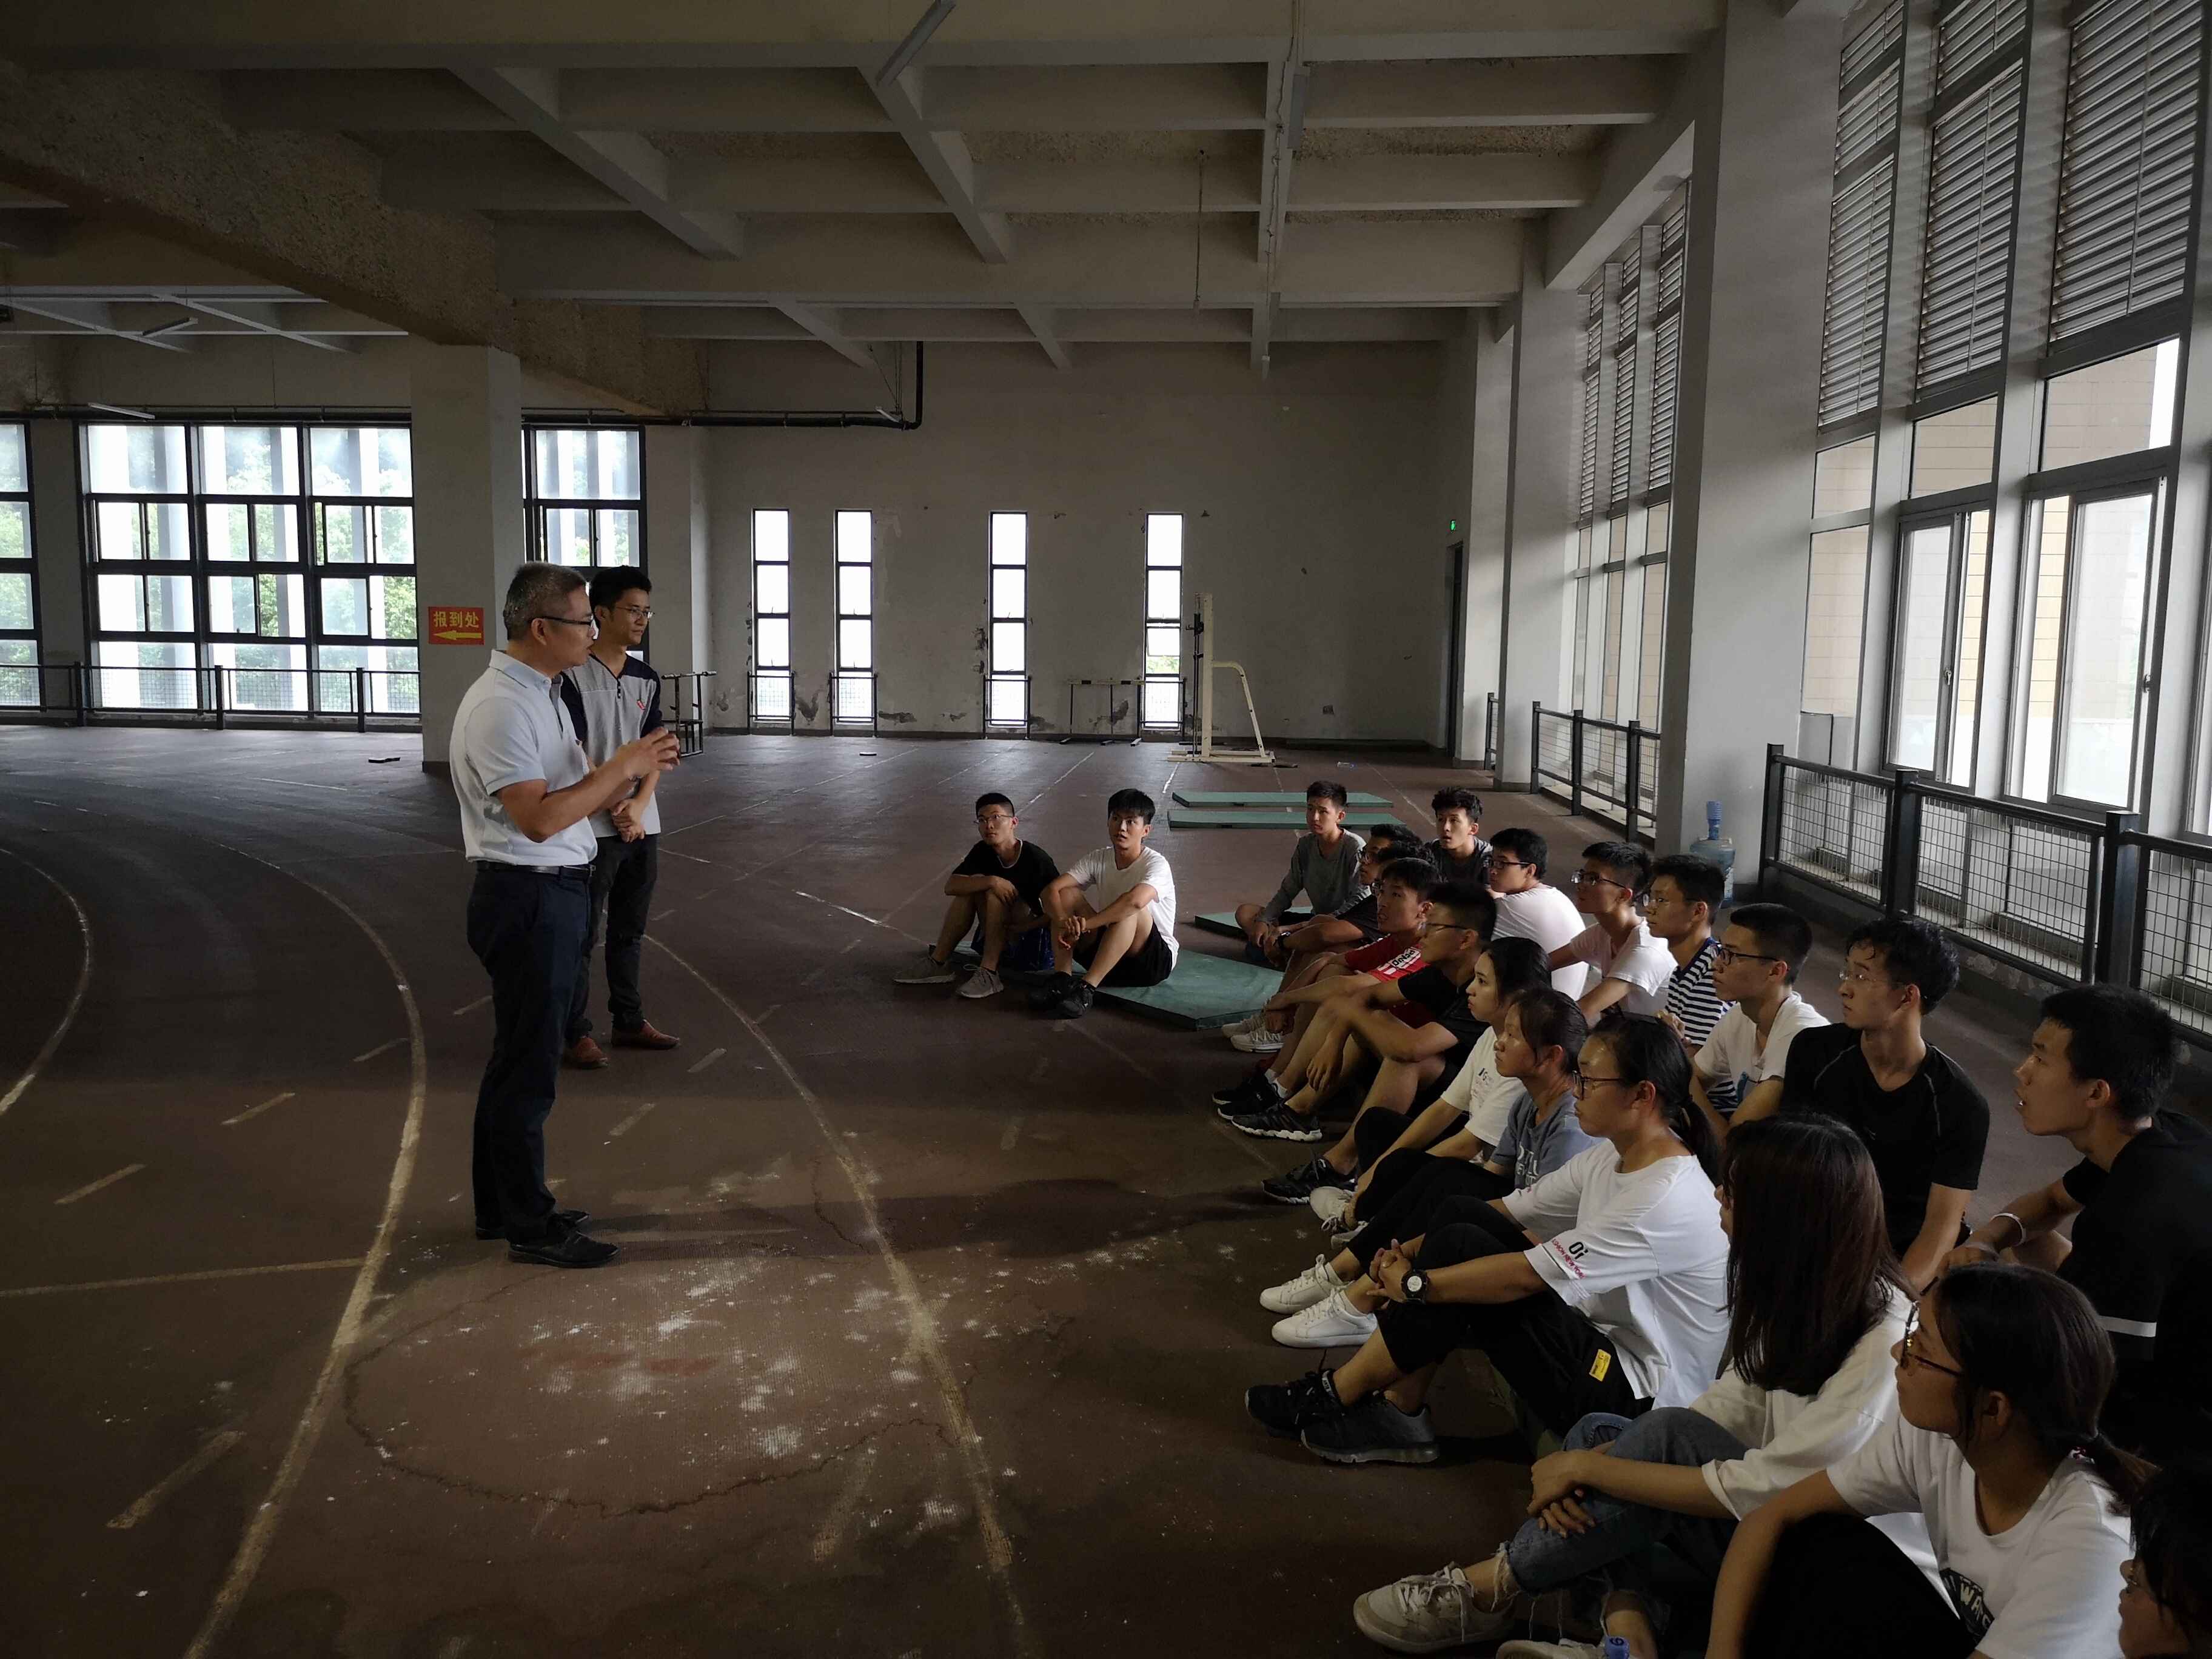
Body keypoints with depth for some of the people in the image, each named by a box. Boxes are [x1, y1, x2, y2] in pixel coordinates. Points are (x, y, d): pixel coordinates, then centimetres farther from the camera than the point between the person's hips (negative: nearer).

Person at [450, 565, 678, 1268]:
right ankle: (530, 1226, 10)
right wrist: (621, 768, -21)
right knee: (528, 1065, -1)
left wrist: (632, 770, -2)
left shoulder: (542, 696, 14)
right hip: (528, 898, -10)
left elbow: (585, 799, 16)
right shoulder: (500, 706, -18)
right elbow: (540, 818, -26)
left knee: (518, 1058, 18)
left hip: (556, 893, 10)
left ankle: (502, 1207, 31)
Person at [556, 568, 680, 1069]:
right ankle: (574, 1033, 9)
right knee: (583, 934, 1)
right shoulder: (573, 675, -9)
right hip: (593, 828, -6)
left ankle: (629, 1021, 26)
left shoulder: (646, 679, 9)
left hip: (642, 825, 6)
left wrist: (638, 805, -10)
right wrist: (615, 807, -14)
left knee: (630, 930, 15)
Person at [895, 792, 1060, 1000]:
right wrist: (991, 881, -31)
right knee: (972, 886, -15)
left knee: (994, 893, -26)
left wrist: (1028, 926, -28)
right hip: (1001, 935, 6)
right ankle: (937, 963, -10)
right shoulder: (982, 852, -3)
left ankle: (988, 974, -28)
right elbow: (951, 886, -17)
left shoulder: (1035, 858, -18)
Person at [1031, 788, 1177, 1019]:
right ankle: (1062, 977, -23)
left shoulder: (1156, 864, -17)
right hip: (1109, 960, 5)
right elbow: (1051, 890, -13)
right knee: (1066, 895, -11)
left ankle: (1087, 987, -37)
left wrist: (1085, 924, -38)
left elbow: (1136, 900, -40)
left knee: (1132, 909, -34)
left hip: (1157, 959, -5)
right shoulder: (1097, 860, -1)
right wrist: (1063, 920, -35)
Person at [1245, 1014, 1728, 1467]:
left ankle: (1333, 1398, -6)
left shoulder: (1669, 1197, -25)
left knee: (1460, 1248, -22)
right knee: (1462, 1214, -4)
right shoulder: (1610, 1158, 2)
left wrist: (1414, 1283, -18)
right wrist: (1408, 1250, -7)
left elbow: (1524, 1276, -27)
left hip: (1634, 1401, -9)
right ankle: (1398, 1412, -5)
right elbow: (1509, 1212, 5)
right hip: (1598, 1341, 9)